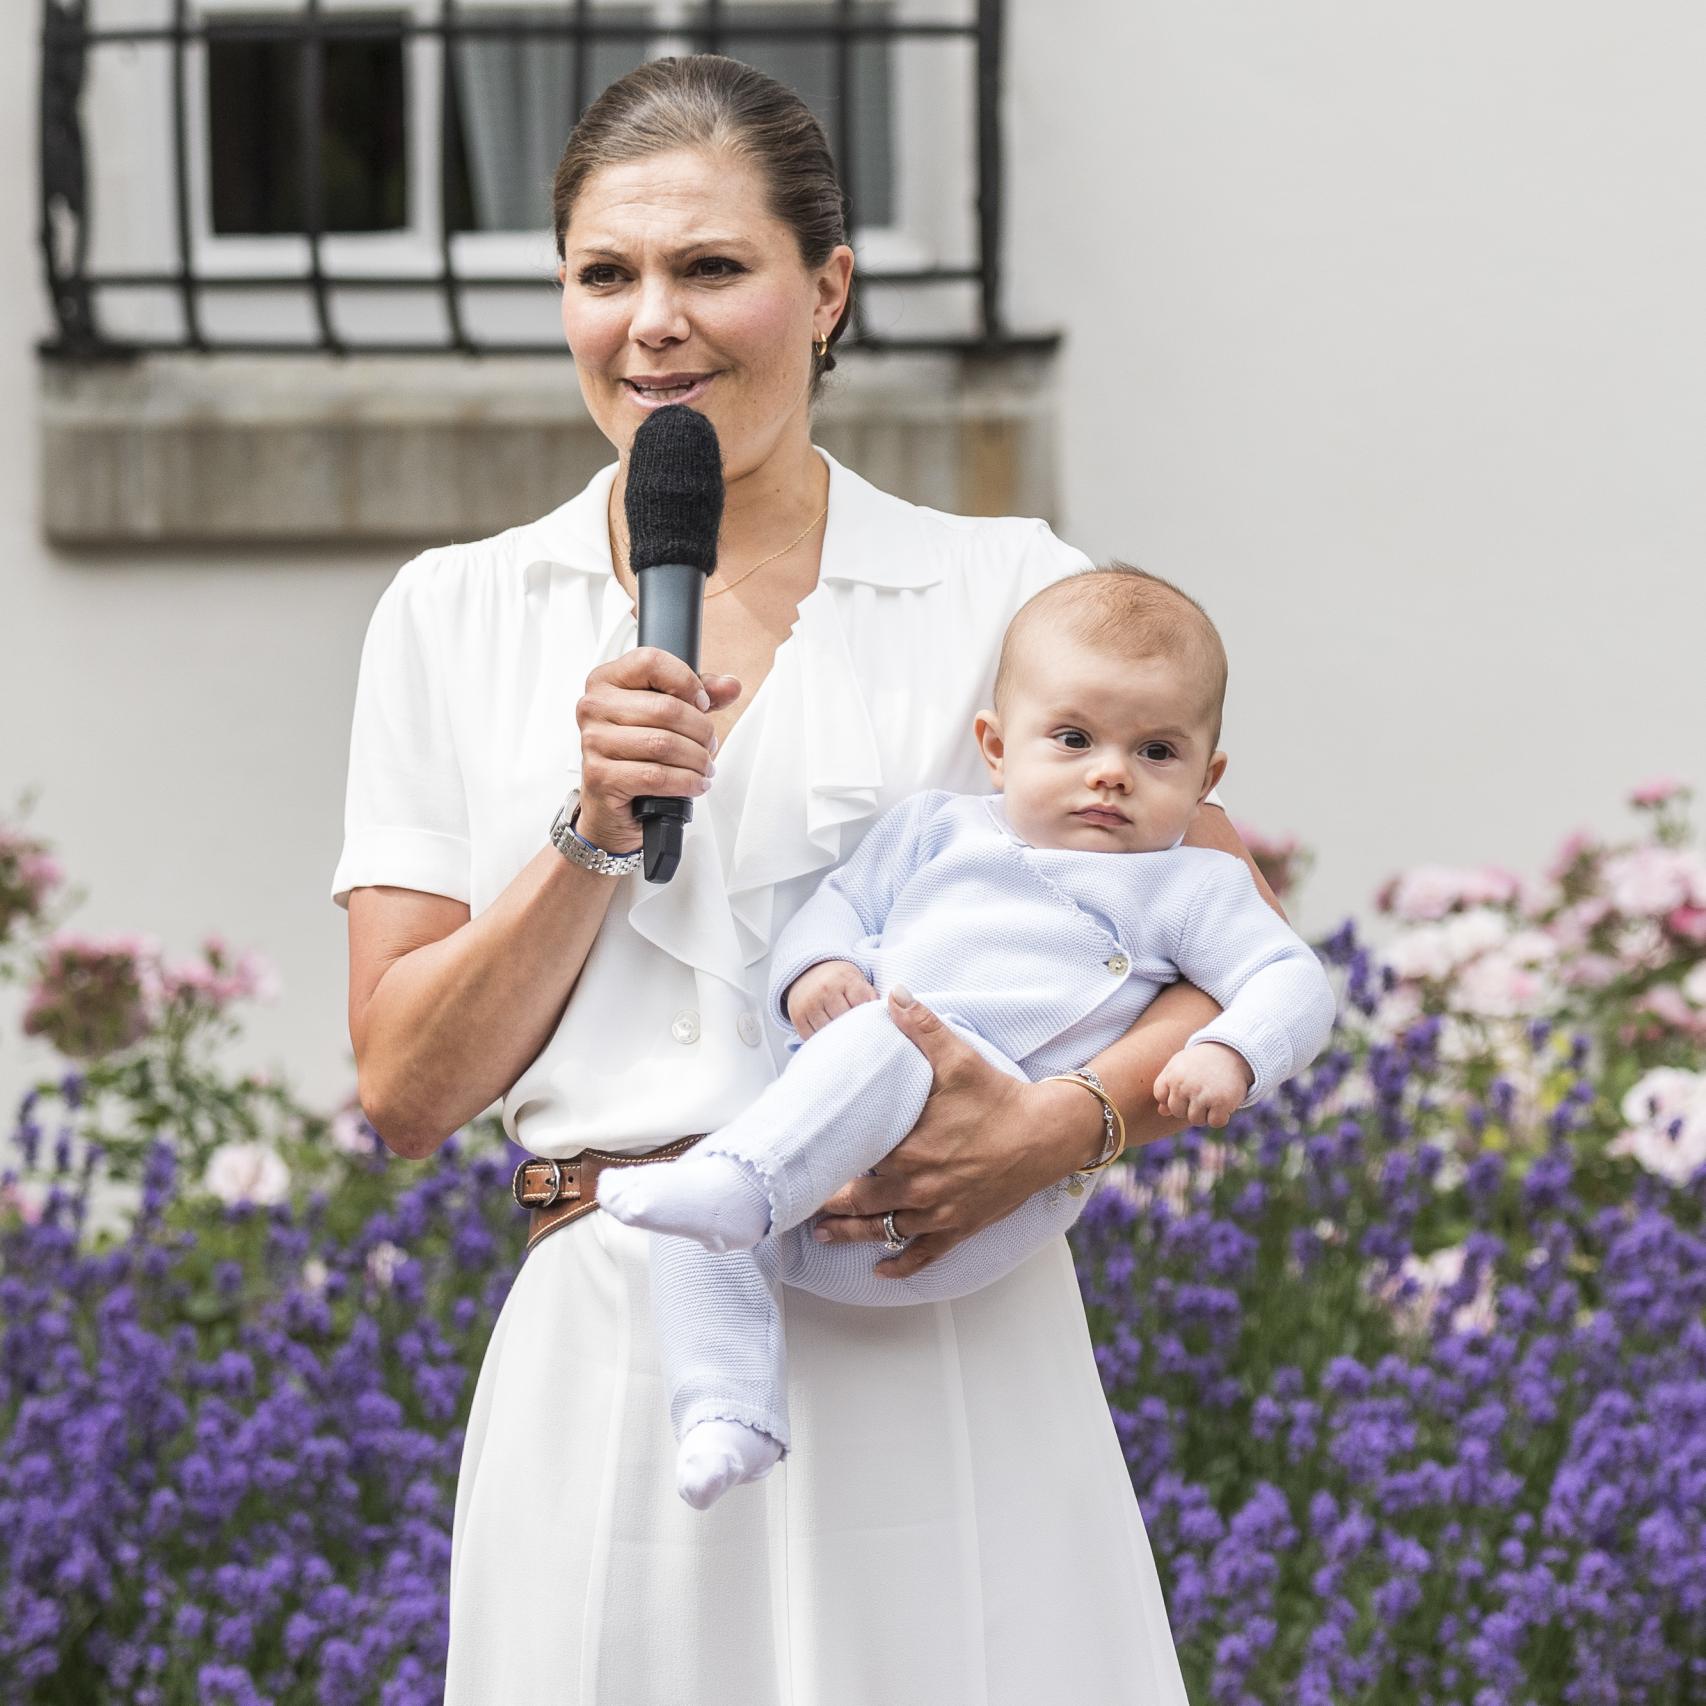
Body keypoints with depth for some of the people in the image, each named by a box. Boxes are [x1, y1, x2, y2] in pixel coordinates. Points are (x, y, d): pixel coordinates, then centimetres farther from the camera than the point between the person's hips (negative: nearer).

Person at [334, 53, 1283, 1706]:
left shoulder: (1004, 592, 5)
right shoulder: (454, 620, 9)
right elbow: (405, 1091, 5)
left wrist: (1061, 1124, -14)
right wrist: (597, 830, -9)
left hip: (937, 1347, -1)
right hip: (616, 1361, 1)